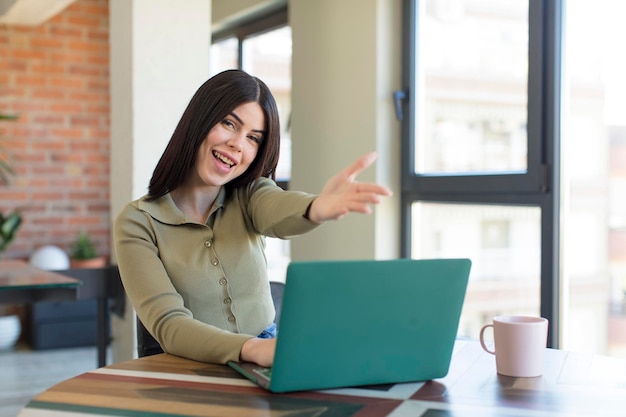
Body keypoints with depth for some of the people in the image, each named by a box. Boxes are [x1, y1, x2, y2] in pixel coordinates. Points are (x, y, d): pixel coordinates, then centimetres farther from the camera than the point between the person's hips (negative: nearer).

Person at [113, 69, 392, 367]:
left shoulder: (250, 195, 3)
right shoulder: (137, 222, -6)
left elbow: (281, 213, -21)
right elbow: (168, 325, -18)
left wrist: (320, 207, -45)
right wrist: (253, 348, -36)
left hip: (265, 366, 3)